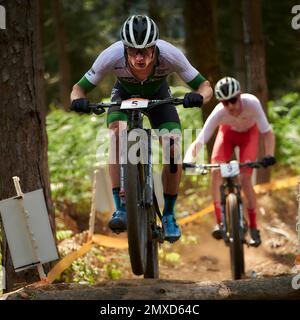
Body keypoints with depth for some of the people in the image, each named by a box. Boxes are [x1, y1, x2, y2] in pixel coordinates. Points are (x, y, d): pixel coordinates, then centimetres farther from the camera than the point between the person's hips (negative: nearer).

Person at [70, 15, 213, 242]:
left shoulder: (170, 55, -38)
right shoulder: (112, 56, -38)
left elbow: (206, 87, -28)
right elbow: (79, 88, -26)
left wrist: (199, 97, -51)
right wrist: (78, 101, -49)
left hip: (158, 95, 1)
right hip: (125, 94, 0)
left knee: (173, 149, -18)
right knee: (118, 133, -30)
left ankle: (169, 215, 1)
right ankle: (120, 210, -26)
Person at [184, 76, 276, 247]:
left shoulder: (252, 103, -39)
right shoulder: (219, 113, -36)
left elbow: (268, 132, -37)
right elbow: (199, 142, -37)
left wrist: (269, 155, -55)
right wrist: (188, 161, -56)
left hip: (249, 133, -1)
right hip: (228, 132, 1)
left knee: (245, 179, -16)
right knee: (216, 171, -21)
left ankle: (254, 227, -1)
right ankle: (219, 221, -13)